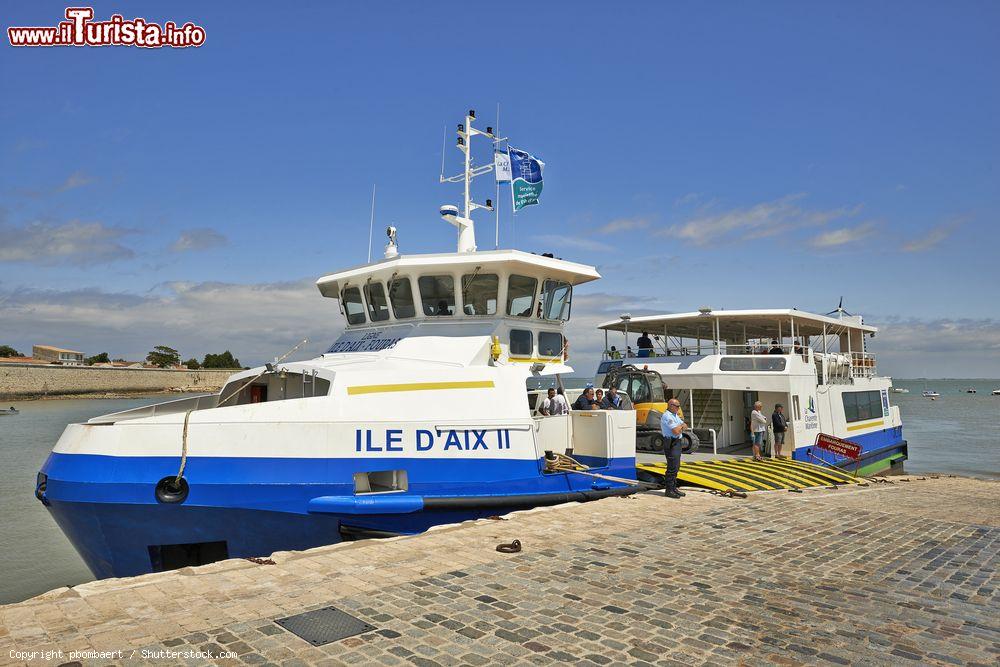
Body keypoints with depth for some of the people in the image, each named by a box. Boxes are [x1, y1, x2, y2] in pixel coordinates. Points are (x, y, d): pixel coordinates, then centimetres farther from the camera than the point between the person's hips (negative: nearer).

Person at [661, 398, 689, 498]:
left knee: (676, 467, 14)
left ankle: (673, 488, 23)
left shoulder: (675, 415, 16)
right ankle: (669, 490, -6)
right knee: (672, 467, -10)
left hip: (677, 442, 10)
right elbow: (676, 431, -23)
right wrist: (681, 426, -3)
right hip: (671, 444, -10)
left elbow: (685, 426, 13)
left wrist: (680, 427, -9)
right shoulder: (667, 416, -16)